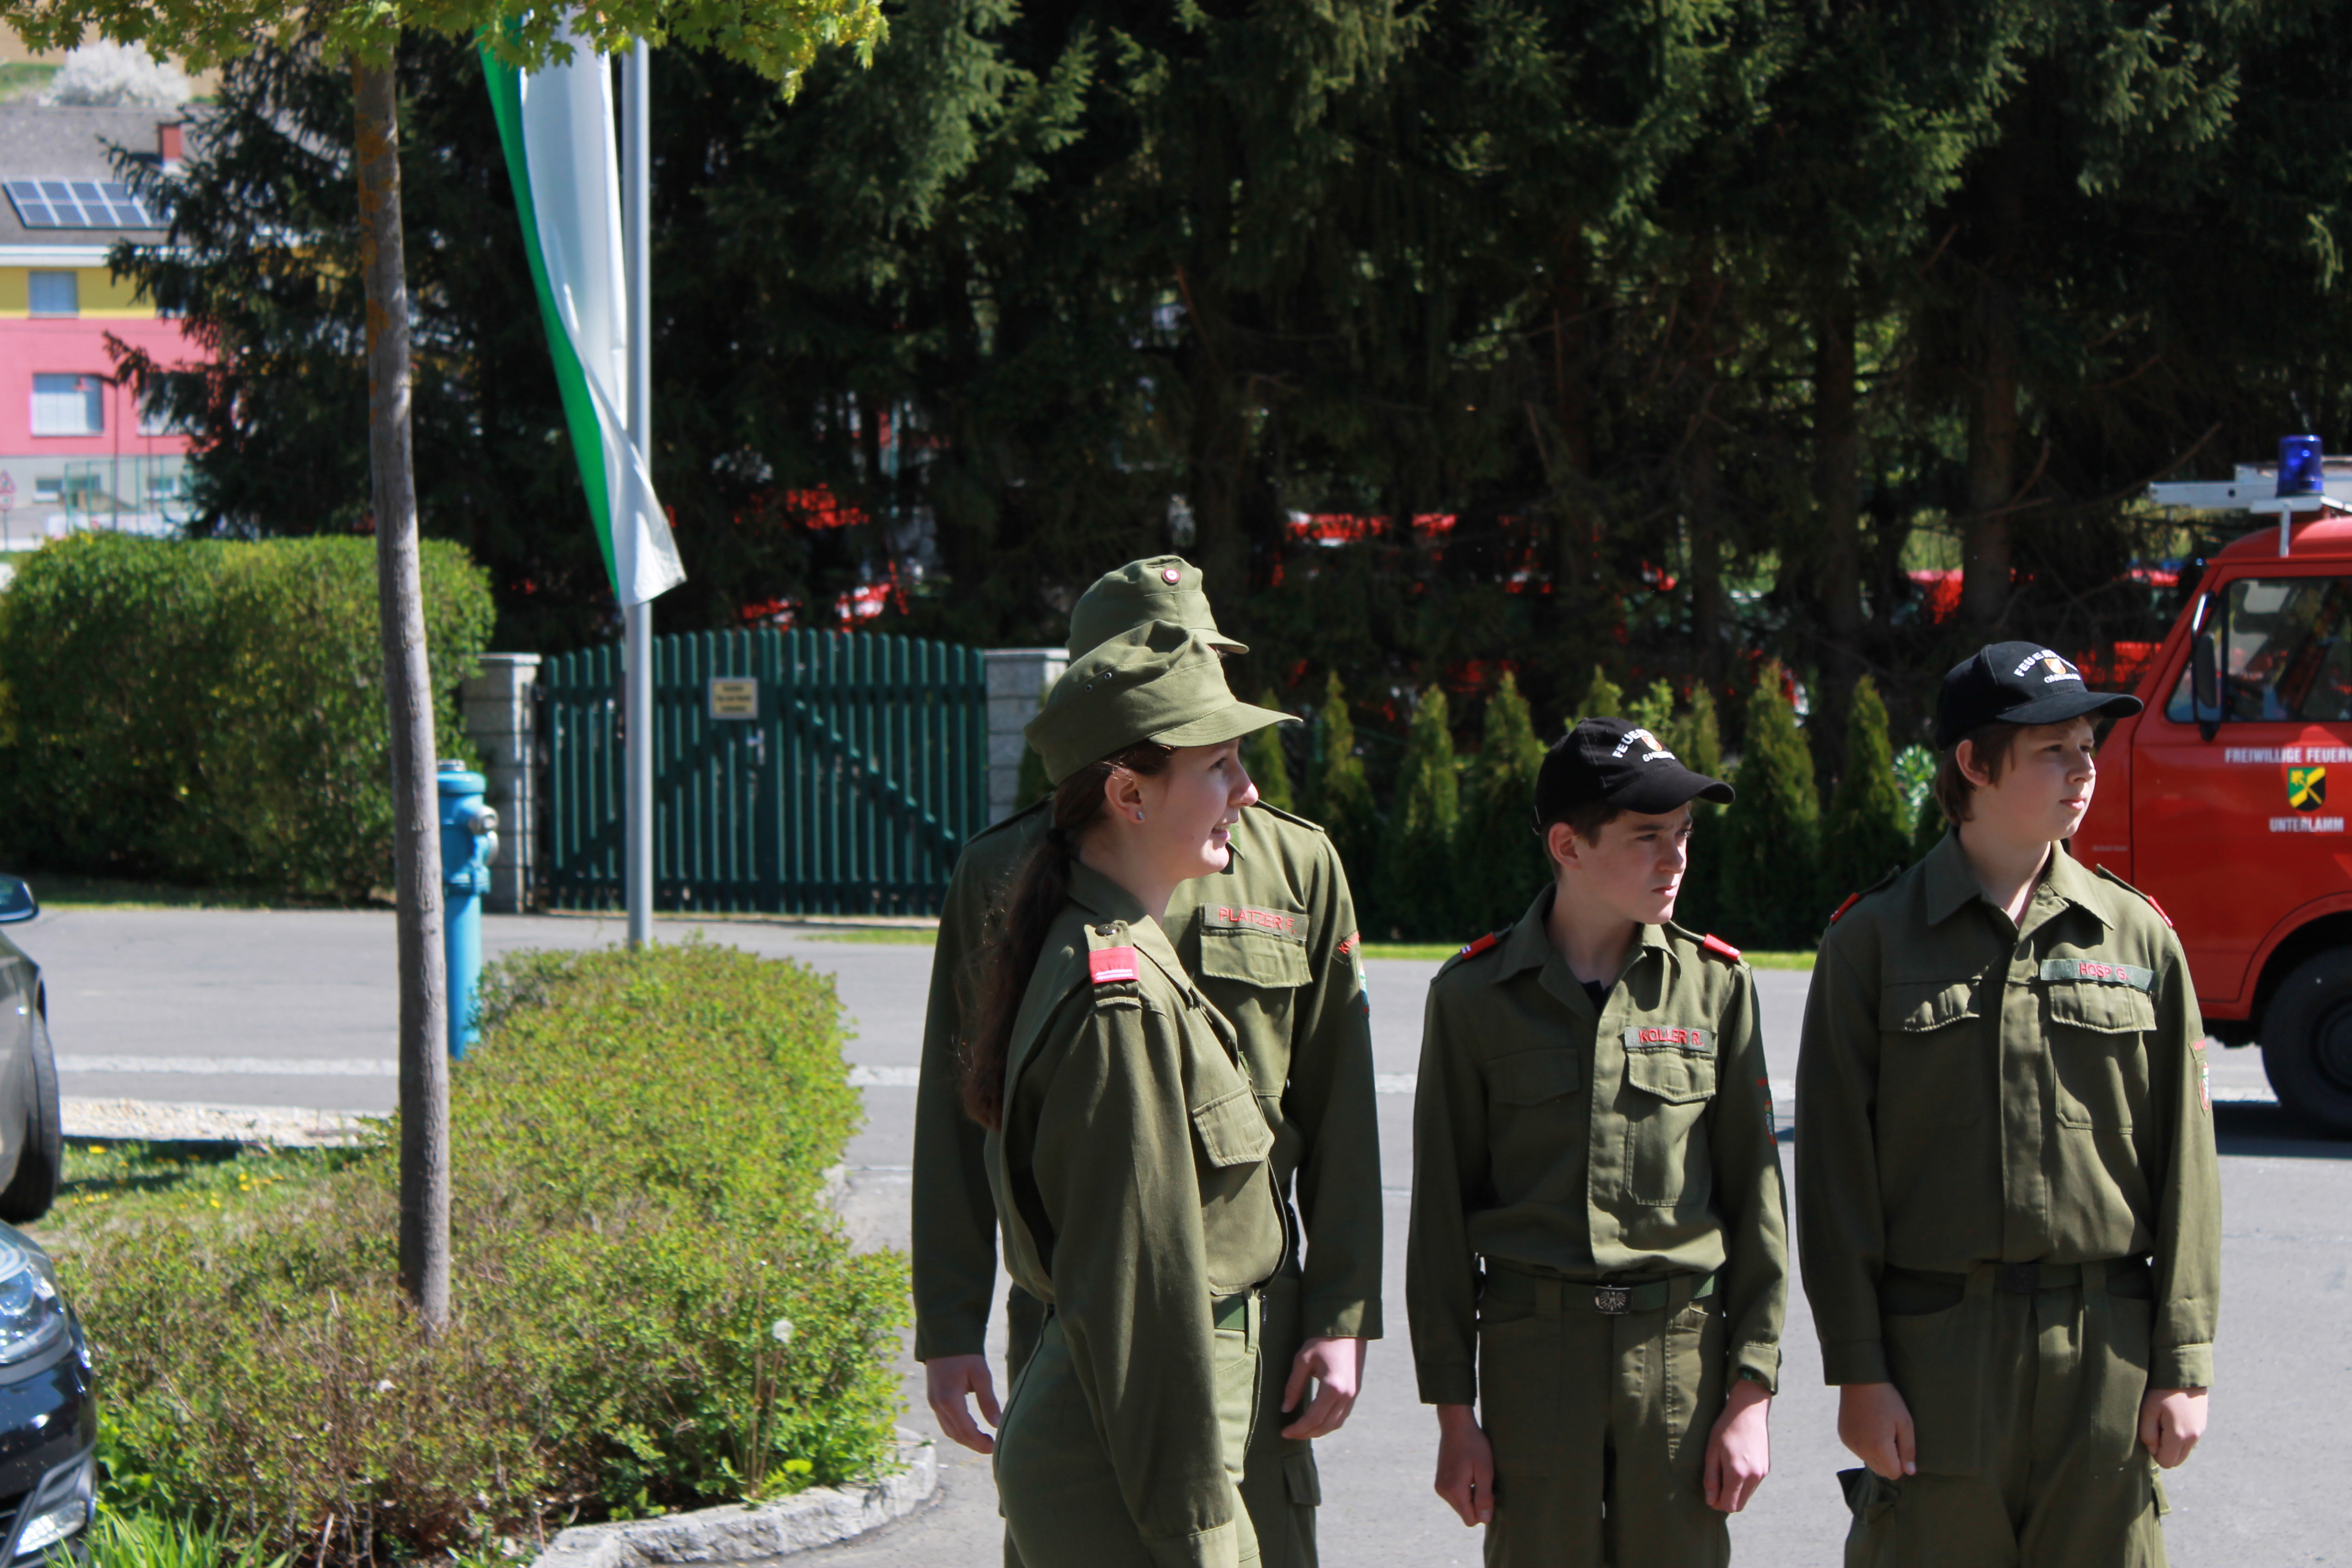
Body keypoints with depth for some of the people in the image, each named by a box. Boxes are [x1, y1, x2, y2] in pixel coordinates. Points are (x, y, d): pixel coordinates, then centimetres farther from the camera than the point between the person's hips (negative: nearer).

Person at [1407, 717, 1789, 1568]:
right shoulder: (1474, 995, 0)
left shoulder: (1715, 985, 4)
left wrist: (1750, 1393, 1)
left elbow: (1754, 1196, 6)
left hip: (1682, 1342, 1)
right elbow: (1442, 1211, 3)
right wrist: (1453, 1412, 1)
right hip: (1533, 1344, -1)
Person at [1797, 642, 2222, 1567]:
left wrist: (2183, 1362, 1)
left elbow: (2183, 1162, 7)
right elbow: (1835, 1170, -1)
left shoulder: (2139, 938, 8)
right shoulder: (1874, 942, 2)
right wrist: (1857, 1371, -6)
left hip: (2106, 1348, 2)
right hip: (1936, 1345, -2)